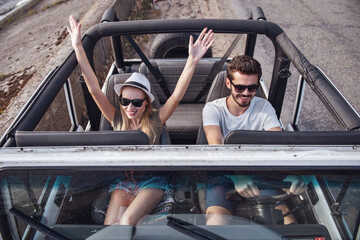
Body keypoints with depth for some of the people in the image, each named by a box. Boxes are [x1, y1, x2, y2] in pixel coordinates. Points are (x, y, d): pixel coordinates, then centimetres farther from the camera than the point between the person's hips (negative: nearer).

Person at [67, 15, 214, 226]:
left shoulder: (155, 120, -5)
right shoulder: (117, 119, 1)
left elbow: (177, 96, -18)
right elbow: (94, 89, -6)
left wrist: (192, 61, -31)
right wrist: (78, 48, -13)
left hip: (151, 181, -2)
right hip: (123, 181, 2)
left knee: (127, 220, -26)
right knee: (110, 225, -21)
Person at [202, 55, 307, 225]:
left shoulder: (264, 107, 3)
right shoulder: (213, 109, -5)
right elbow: (216, 146, -22)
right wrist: (236, 174, -42)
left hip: (258, 174, 2)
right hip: (224, 175, -2)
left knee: (285, 219, -22)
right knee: (215, 221, -29)